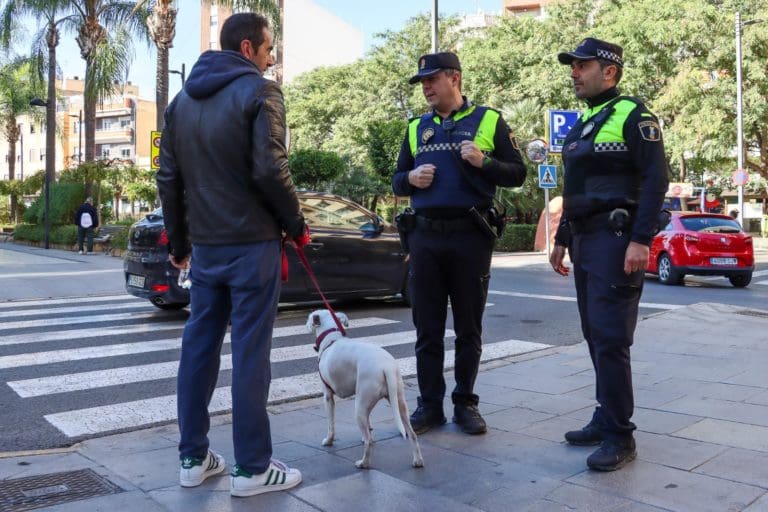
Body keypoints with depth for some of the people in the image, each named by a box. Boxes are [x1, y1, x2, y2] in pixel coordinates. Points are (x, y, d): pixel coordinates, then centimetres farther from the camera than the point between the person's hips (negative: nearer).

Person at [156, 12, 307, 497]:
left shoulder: (183, 98, 14)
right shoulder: (259, 91, -7)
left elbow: (169, 178, 14)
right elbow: (270, 170, -18)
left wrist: (179, 241, 21)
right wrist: (295, 223, -4)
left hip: (204, 245, 7)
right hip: (251, 243, -6)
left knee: (199, 347, 12)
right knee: (250, 353, -2)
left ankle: (193, 457, 20)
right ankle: (252, 468, 7)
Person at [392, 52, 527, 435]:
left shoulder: (489, 120, 5)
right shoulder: (416, 128, 15)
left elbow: (517, 174, 3)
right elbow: (397, 183, 18)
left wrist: (484, 162, -15)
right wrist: (410, 178, -5)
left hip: (470, 236, -3)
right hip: (425, 237, 3)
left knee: (468, 328, 7)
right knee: (428, 329, 6)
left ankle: (465, 403, 19)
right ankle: (429, 405, 16)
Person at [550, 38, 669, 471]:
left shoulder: (633, 115, -6)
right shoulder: (582, 124, 19)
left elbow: (656, 179, -14)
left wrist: (640, 240, -23)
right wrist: (562, 240, 20)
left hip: (616, 240, -9)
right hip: (585, 240, 9)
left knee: (611, 339, -9)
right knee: (596, 336, 12)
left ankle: (620, 437, 0)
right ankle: (606, 419, 22)